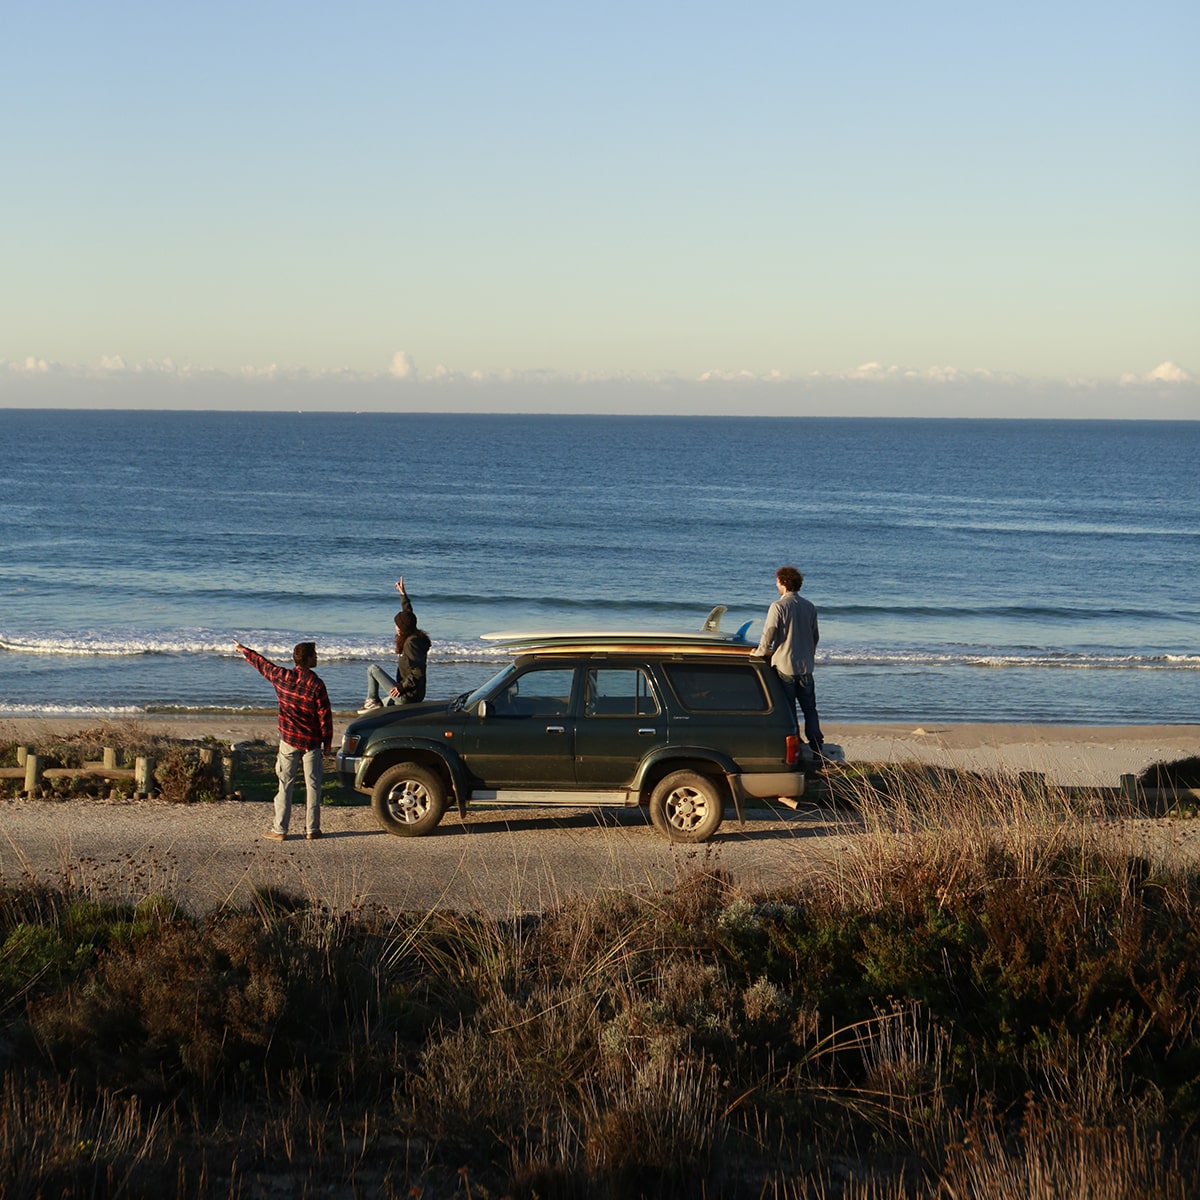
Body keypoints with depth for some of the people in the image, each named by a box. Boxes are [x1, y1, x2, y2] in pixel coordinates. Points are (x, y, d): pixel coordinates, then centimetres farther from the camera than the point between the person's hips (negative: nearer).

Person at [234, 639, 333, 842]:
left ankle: (279, 829, 5)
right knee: (313, 785, 7)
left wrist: (244, 650, 31)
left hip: (289, 740, 2)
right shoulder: (316, 684, -13)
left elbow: (261, 663, 13)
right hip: (311, 742, -2)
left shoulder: (282, 677, -4)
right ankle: (312, 829, 8)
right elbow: (325, 715, -9)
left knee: (285, 785, 5)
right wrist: (328, 741, 3)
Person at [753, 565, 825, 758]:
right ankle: (817, 750, 10)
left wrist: (760, 653, 2)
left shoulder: (778, 607, -13)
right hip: (806, 667, 5)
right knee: (810, 709, 12)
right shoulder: (809, 607, 7)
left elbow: (768, 635, -15)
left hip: (784, 666, -5)